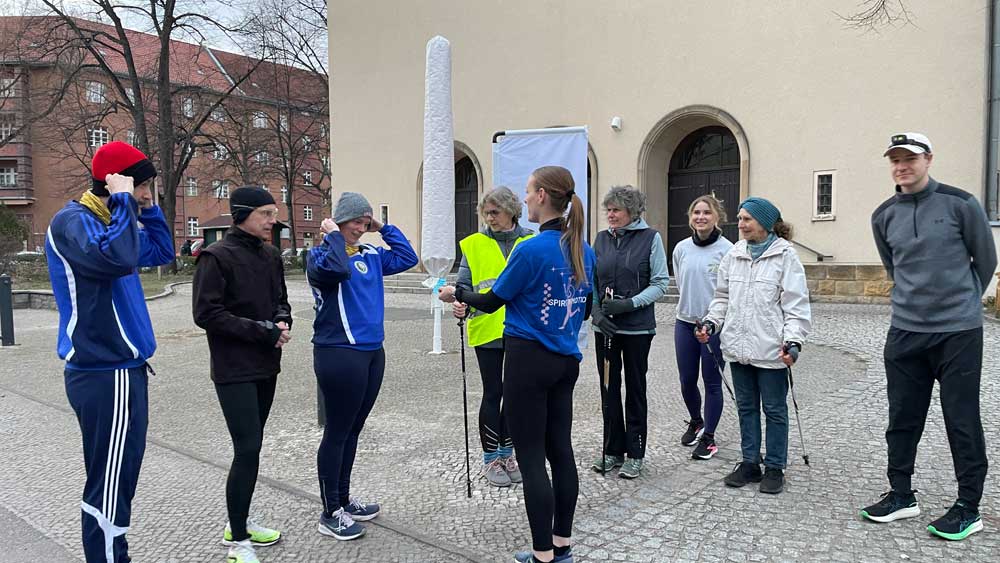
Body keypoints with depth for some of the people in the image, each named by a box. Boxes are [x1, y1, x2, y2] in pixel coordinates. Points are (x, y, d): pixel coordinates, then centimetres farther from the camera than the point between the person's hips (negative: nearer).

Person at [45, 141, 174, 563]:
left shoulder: (106, 221, 14)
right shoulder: (72, 221, -14)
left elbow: (162, 252, 23)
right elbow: (117, 257, -34)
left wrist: (148, 208, 11)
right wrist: (124, 201, -21)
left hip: (120, 369, 10)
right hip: (106, 375, -10)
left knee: (118, 477, 19)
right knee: (110, 485, -3)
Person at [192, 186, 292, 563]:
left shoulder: (271, 256, 10)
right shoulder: (217, 257, -12)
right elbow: (206, 313, -16)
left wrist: (282, 321, -4)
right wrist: (261, 331, -19)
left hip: (266, 367, 7)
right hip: (235, 371, -7)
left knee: (251, 448, 15)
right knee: (247, 450, -8)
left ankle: (240, 522, 31)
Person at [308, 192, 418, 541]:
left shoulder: (371, 254, 11)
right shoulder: (321, 254, -7)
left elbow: (407, 258, 12)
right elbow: (337, 269, -29)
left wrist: (384, 228, 9)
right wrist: (334, 236, -13)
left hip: (372, 352, 7)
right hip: (339, 354, -7)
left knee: (352, 429, 16)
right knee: (337, 432, 2)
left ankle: (343, 499, 30)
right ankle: (330, 513, 14)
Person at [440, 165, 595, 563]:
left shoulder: (531, 250, -17)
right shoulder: (584, 250, 5)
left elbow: (491, 301, -8)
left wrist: (456, 294, 10)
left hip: (528, 360, -8)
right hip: (567, 361, 8)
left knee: (532, 458, 1)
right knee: (561, 450, 14)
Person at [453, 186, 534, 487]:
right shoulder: (474, 245, 1)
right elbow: (465, 285, -1)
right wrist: (461, 305, -22)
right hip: (487, 330, -2)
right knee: (493, 392, 4)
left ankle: (506, 452, 28)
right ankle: (490, 458, 18)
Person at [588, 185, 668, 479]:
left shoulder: (650, 238, -5)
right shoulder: (602, 238, 6)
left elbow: (660, 283, -6)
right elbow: (591, 281, 8)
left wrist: (629, 304, -18)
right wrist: (596, 311, -8)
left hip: (637, 328, -4)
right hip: (605, 327, 4)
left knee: (635, 389, 8)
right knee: (608, 388, 10)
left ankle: (635, 454, 20)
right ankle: (612, 450, 24)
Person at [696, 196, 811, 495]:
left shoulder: (785, 256, -7)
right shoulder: (733, 254, 8)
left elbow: (796, 305, -10)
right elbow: (723, 296, 15)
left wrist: (793, 341, -19)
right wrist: (711, 322, 1)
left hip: (770, 349, -5)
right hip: (738, 346, 5)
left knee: (774, 409, 8)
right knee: (746, 407, 15)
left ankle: (774, 467, 21)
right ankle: (750, 462, 27)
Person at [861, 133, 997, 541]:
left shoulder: (960, 204, -6)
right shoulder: (884, 216, 6)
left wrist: (961, 304, 13)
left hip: (958, 332, -4)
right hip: (904, 333, 4)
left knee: (962, 420, 4)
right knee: (902, 418, 10)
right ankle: (901, 496, 24)